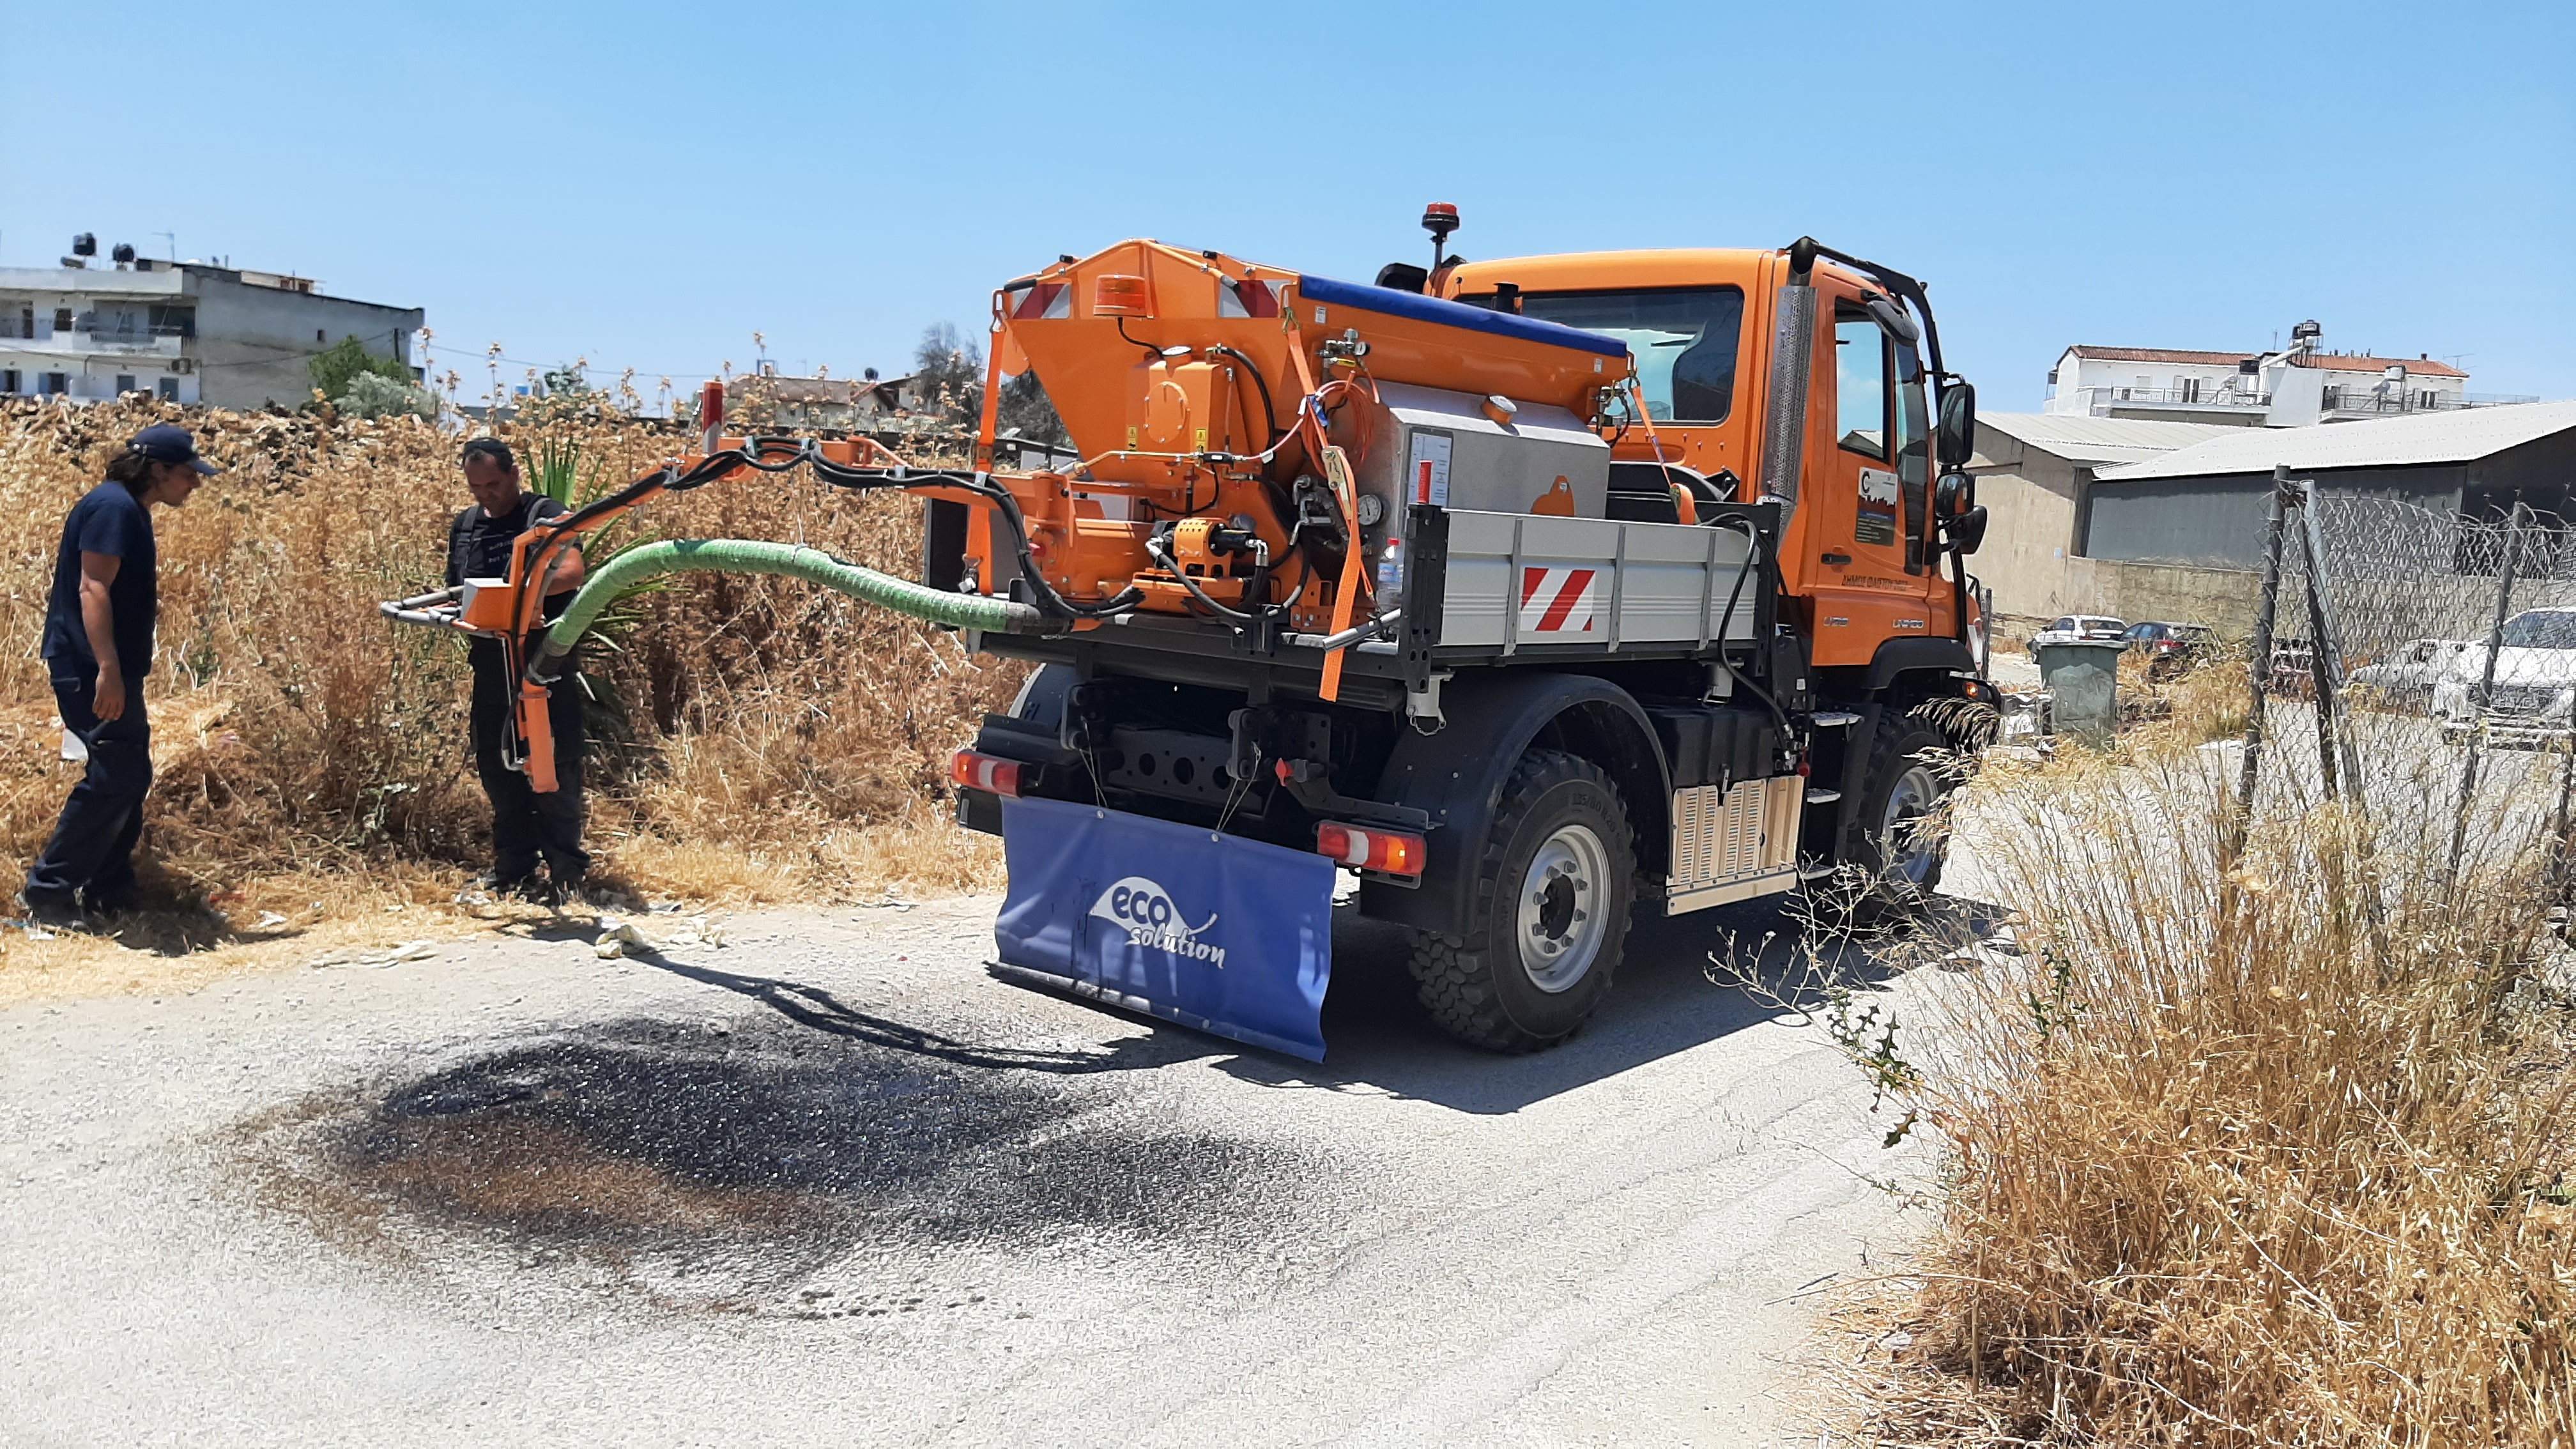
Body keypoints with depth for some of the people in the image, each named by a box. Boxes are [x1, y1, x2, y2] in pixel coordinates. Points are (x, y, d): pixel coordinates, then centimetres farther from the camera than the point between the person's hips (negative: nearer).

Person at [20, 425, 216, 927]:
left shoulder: (131, 510, 16)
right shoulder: (113, 507, -15)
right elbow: (91, 589, -23)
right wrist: (107, 669, -29)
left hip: (109, 666, 11)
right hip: (91, 667, -11)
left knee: (130, 774, 12)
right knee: (116, 774, -11)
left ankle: (107, 890, 19)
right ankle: (48, 889, -4)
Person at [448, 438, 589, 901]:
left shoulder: (546, 514, -4)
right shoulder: (464, 526, 16)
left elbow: (572, 572, -19)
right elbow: (454, 591, 22)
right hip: (491, 664, 7)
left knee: (553, 766, -4)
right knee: (495, 764, 10)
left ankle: (564, 870, 5)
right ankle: (512, 870, 21)